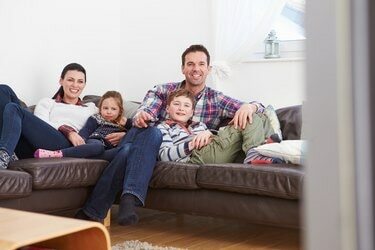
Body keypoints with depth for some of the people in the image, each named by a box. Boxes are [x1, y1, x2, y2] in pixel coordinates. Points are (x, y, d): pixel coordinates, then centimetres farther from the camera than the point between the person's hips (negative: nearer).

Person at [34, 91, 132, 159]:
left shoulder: (121, 125, 35)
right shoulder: (96, 119, 24)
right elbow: (85, 131, 7)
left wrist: (127, 122, 14)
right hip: (95, 142, -3)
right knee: (98, 147, -41)